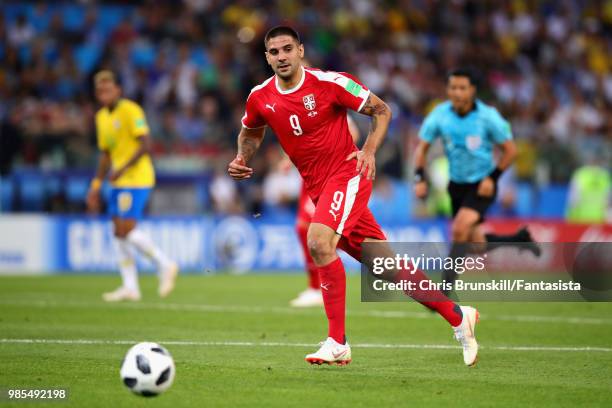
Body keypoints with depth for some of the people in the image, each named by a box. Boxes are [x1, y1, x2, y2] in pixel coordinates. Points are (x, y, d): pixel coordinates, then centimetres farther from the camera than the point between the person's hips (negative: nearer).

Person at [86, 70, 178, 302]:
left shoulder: (130, 110, -10)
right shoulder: (101, 117, 15)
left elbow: (145, 145, -18)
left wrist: (122, 169, -24)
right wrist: (96, 186, 18)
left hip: (136, 179, -9)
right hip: (119, 181, 9)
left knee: (125, 230, -14)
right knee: (119, 233, 3)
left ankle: (164, 265, 0)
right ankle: (130, 287, 4)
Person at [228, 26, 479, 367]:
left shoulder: (329, 83, -12)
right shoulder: (260, 98, 2)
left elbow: (382, 110, -2)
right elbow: (251, 132, 23)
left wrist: (369, 151, -15)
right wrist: (241, 159, 3)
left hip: (348, 175, -5)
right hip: (318, 187, 5)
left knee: (319, 242, -29)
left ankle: (337, 344, -22)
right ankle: (458, 316, 20)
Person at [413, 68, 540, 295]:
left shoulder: (488, 117, -17)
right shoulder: (440, 115, -10)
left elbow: (510, 150, -7)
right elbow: (422, 147, 1)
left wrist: (492, 178, -15)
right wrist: (420, 179, -11)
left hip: (482, 185, -4)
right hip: (457, 184, 4)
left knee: (460, 228, -25)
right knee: (474, 242, 8)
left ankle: (447, 285, -18)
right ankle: (520, 239, 35)